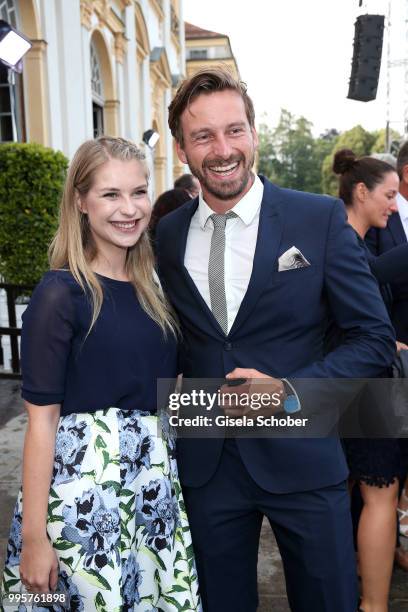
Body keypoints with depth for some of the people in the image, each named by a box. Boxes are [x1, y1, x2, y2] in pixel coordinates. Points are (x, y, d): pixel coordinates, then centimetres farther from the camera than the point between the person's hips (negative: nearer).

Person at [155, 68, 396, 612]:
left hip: (301, 461, -2)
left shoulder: (321, 218, -8)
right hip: (205, 463, 3)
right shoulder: (167, 234, 1)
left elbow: (375, 341, -6)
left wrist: (288, 389, -18)